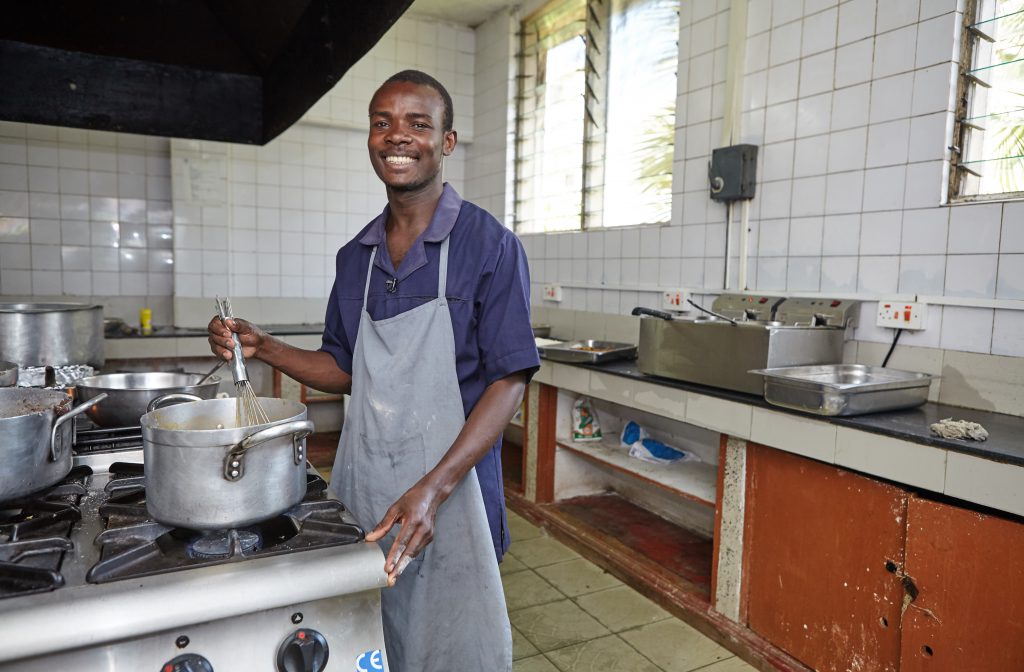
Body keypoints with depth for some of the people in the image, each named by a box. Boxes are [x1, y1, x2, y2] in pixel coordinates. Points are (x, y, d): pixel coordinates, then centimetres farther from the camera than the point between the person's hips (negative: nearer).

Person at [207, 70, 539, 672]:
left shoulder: (489, 245, -9)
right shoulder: (355, 256, 8)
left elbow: (509, 380, -13)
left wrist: (435, 488, -22)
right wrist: (262, 347, -1)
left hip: (449, 491, -5)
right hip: (361, 486, 5)